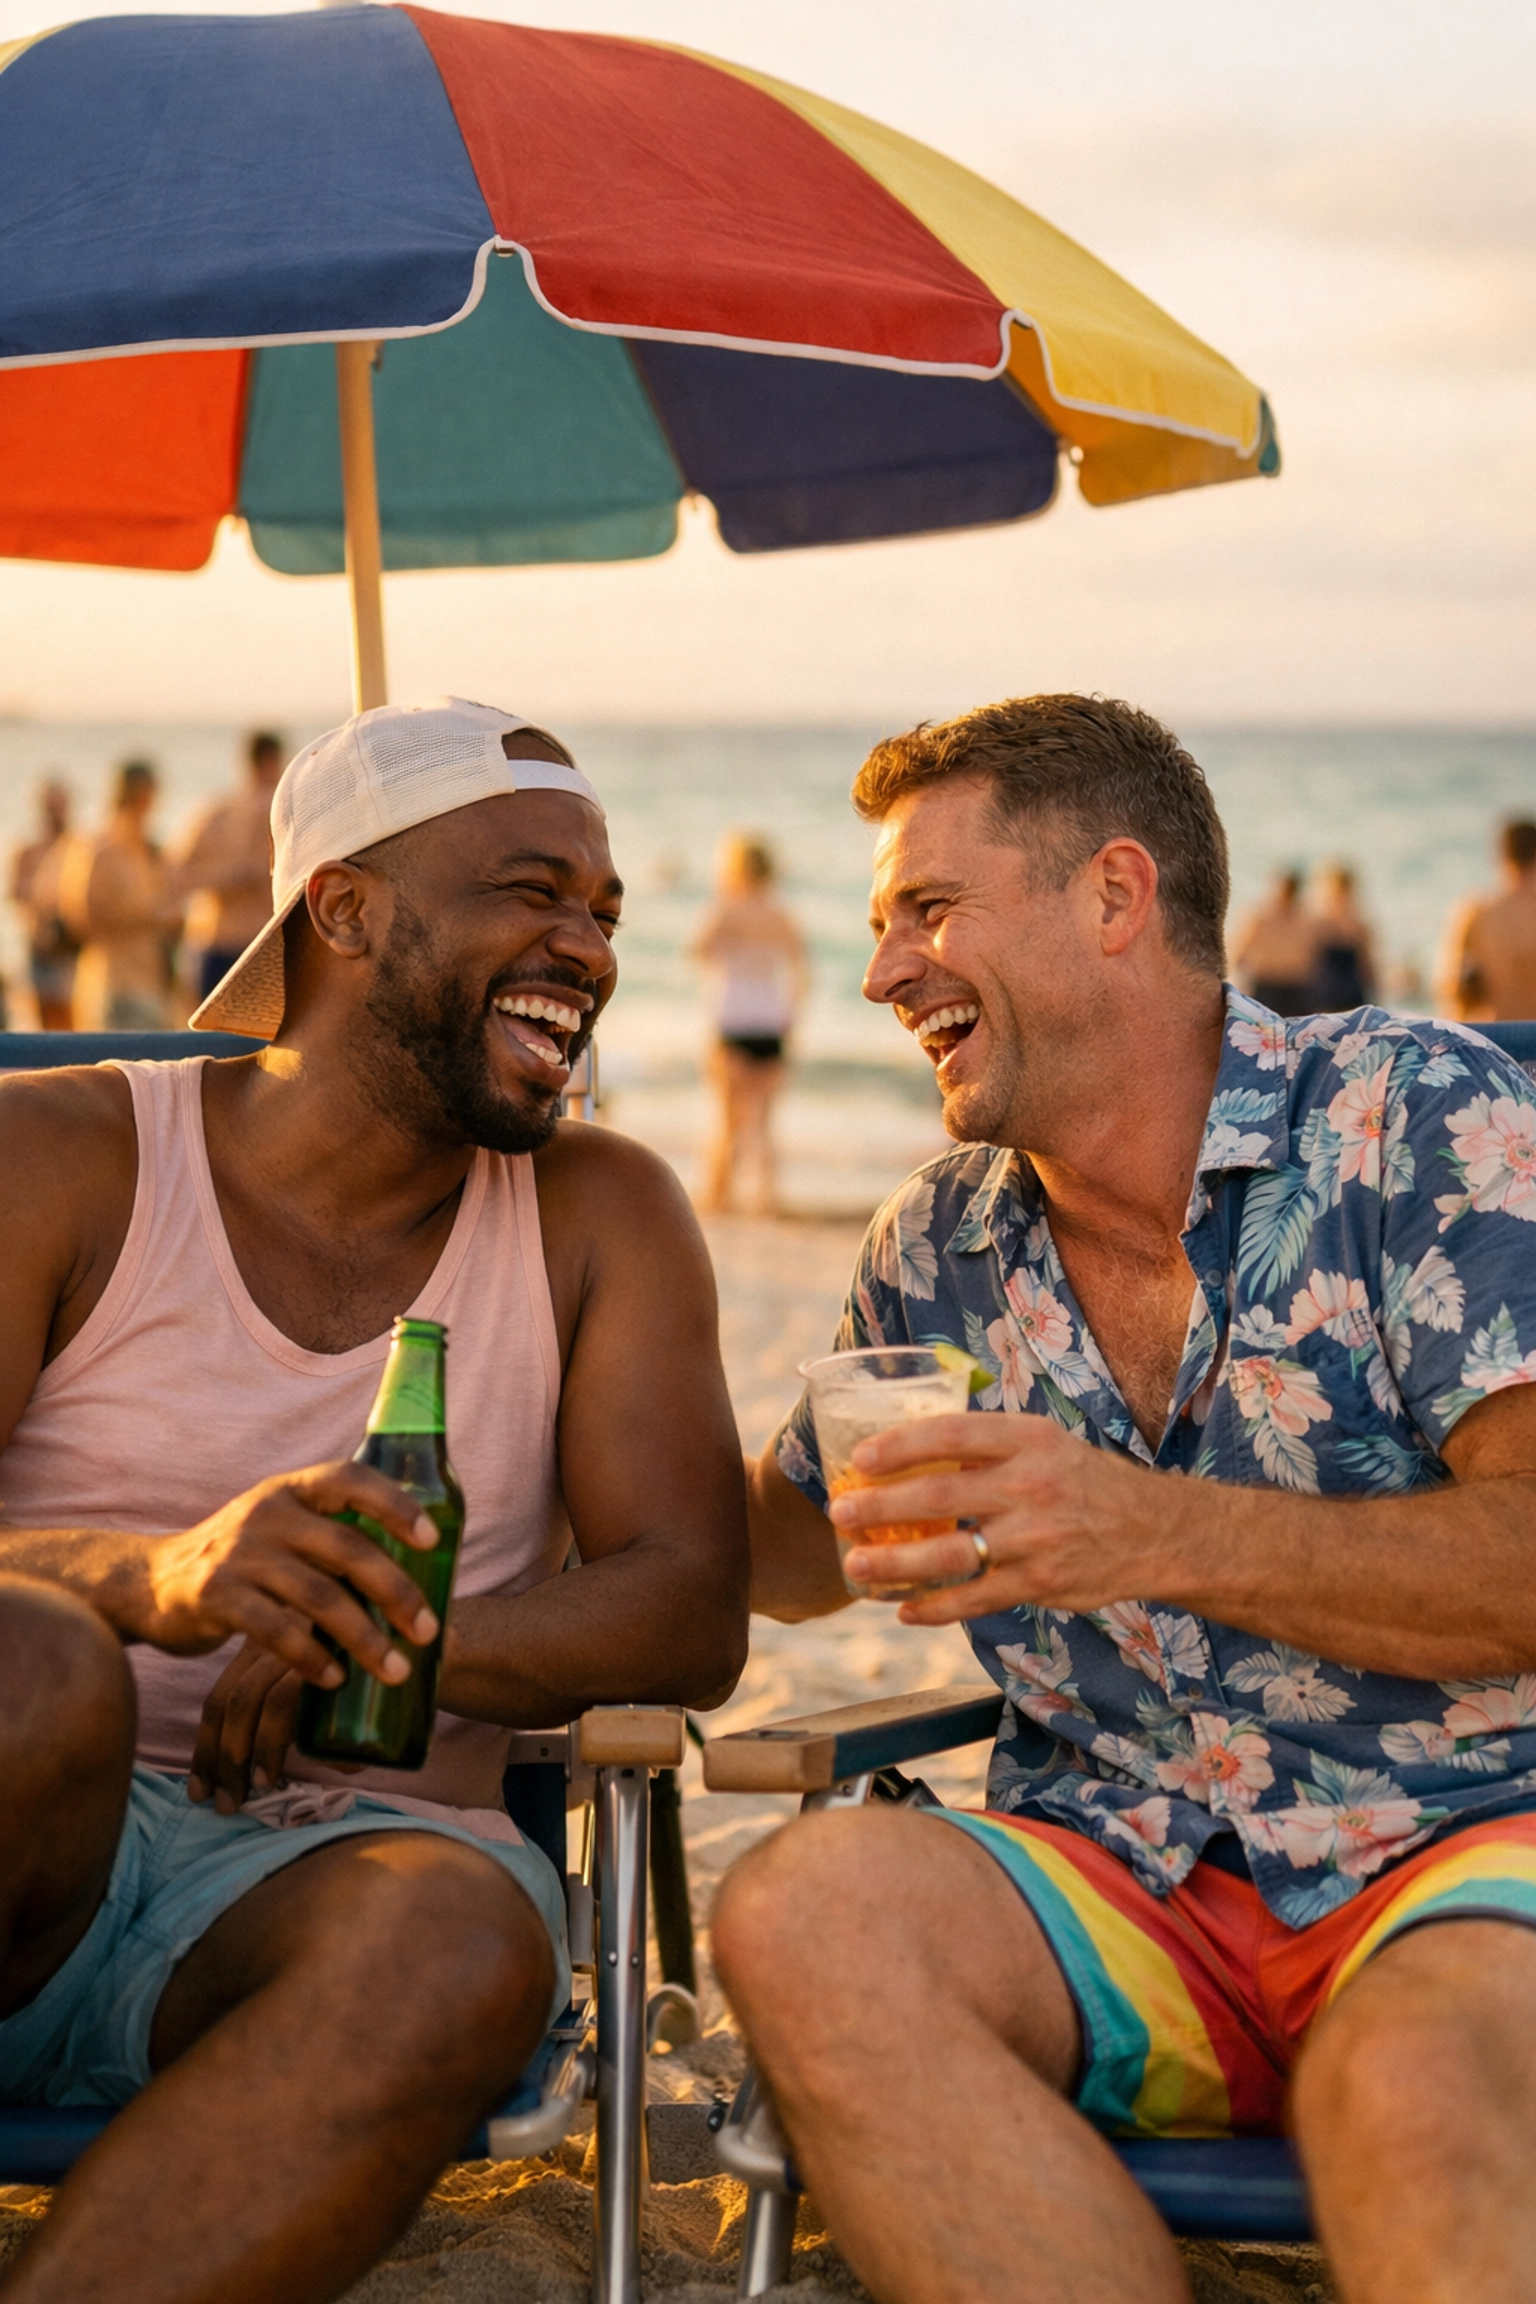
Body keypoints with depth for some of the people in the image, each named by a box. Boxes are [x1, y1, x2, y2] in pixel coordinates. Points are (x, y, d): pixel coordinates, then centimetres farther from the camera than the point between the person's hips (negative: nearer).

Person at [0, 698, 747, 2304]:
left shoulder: (600, 1218, 10)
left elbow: (692, 1615, 0)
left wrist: (378, 1630, -19)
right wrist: (153, 1578, -32)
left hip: (331, 1853, 2)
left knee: (460, 1945, -34)